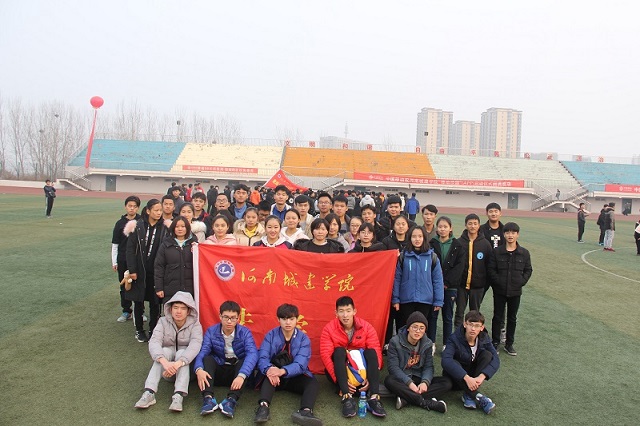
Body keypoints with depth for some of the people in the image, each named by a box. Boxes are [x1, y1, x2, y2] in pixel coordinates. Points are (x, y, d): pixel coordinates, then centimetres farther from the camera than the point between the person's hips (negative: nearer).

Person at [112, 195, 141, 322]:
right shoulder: (120, 223, 1)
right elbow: (115, 244, 6)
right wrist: (114, 262, 5)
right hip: (123, 260, 2)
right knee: (124, 286, 11)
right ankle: (126, 311, 24)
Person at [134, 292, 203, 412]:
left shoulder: (195, 325, -10)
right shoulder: (163, 322, -6)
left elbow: (195, 346, -28)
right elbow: (154, 342, -22)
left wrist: (178, 363, -46)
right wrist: (165, 362, -42)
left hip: (187, 366, -1)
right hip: (167, 369, 2)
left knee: (181, 352, -31)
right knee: (165, 351, -27)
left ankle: (178, 396, -43)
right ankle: (149, 393, -36)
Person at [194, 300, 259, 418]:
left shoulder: (245, 332, -10)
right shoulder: (211, 331, -5)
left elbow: (252, 354, -27)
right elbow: (202, 352, -18)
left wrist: (241, 375, -44)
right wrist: (199, 369, -41)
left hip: (238, 369, -1)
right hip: (218, 371, 1)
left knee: (245, 361, -29)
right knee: (207, 358, -24)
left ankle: (231, 400, -41)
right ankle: (208, 398, -36)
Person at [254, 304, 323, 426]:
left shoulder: (304, 339, -5)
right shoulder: (271, 335, -3)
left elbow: (300, 364, -19)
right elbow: (262, 357, -16)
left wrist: (283, 371, -39)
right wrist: (269, 369, -40)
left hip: (295, 377, 0)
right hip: (275, 377, 0)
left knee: (314, 383, -28)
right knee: (269, 375, -33)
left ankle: (305, 411, -54)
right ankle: (264, 406, -54)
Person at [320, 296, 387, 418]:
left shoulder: (367, 327, -9)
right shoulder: (329, 328, -12)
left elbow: (376, 354, -14)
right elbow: (325, 355, -21)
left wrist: (370, 378, -28)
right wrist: (340, 380, -31)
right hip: (339, 371, -1)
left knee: (371, 351, -25)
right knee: (339, 351, -29)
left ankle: (373, 397, -38)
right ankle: (347, 397, -41)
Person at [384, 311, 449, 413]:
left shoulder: (427, 344, 3)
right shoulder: (395, 342, -9)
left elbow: (428, 367, -1)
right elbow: (393, 367, -15)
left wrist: (425, 382, -22)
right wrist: (409, 383, -28)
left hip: (419, 379, 4)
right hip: (401, 379, -3)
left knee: (446, 383, -18)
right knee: (389, 381, -36)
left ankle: (405, 399, -31)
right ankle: (428, 403, -34)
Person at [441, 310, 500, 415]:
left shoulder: (484, 339, -8)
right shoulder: (455, 339, -20)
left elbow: (495, 360, -19)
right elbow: (446, 360, -36)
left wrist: (481, 377, -36)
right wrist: (466, 378, -46)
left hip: (472, 377, 3)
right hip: (456, 378, -3)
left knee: (487, 355, -20)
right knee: (453, 363, -34)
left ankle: (469, 395, -25)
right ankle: (477, 396, -35)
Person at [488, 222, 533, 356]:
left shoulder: (524, 253, -2)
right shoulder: (497, 252, -6)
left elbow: (528, 270, 5)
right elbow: (491, 269, -4)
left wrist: (521, 282, -7)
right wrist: (498, 281, -13)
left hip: (515, 291, 2)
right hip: (499, 291, -1)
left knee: (512, 318, 13)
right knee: (498, 317, 8)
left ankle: (509, 344, 26)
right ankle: (495, 343, 20)